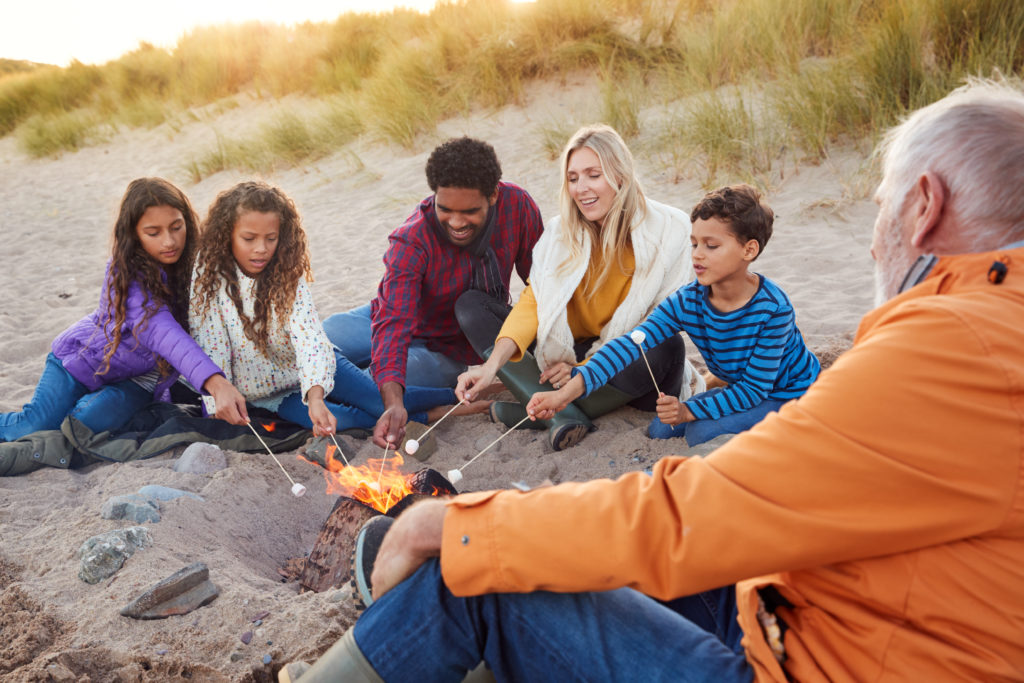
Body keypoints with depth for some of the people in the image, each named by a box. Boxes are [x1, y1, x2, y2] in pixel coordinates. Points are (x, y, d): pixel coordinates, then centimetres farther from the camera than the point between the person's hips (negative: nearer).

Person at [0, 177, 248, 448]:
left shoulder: (195, 262, -16)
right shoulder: (125, 272, -27)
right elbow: (160, 331, -44)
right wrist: (216, 383, -59)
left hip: (137, 378, 2)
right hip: (85, 356, -2)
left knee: (89, 420, -23)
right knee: (34, 426, -11)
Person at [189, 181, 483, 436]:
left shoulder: (287, 273, -14)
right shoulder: (209, 278, -15)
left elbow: (309, 335, -28)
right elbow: (211, 351, -14)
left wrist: (315, 395, -44)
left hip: (312, 375, 1)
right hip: (264, 393, -1)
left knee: (381, 401, -20)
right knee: (338, 420, -28)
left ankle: (459, 394, 0)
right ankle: (423, 417, -14)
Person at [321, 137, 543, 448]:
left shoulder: (516, 205, -22)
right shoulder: (411, 241, -29)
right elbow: (394, 323, -39)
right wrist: (394, 403, -54)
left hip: (455, 350, 0)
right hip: (406, 323, 1)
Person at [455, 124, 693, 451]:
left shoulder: (669, 229, -11)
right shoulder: (560, 232, -3)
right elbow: (533, 302, -12)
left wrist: (590, 368, -17)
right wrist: (493, 363, -30)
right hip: (572, 358, 3)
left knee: (667, 346, -38)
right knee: (469, 305, -10)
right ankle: (562, 415, -30)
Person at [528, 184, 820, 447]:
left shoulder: (773, 308, -29)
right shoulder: (687, 301, -16)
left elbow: (755, 387, -25)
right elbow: (629, 344, -28)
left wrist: (690, 411, -34)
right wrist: (569, 391, -41)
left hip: (790, 395, -6)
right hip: (738, 390, 6)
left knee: (703, 433, -26)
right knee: (660, 431, -1)